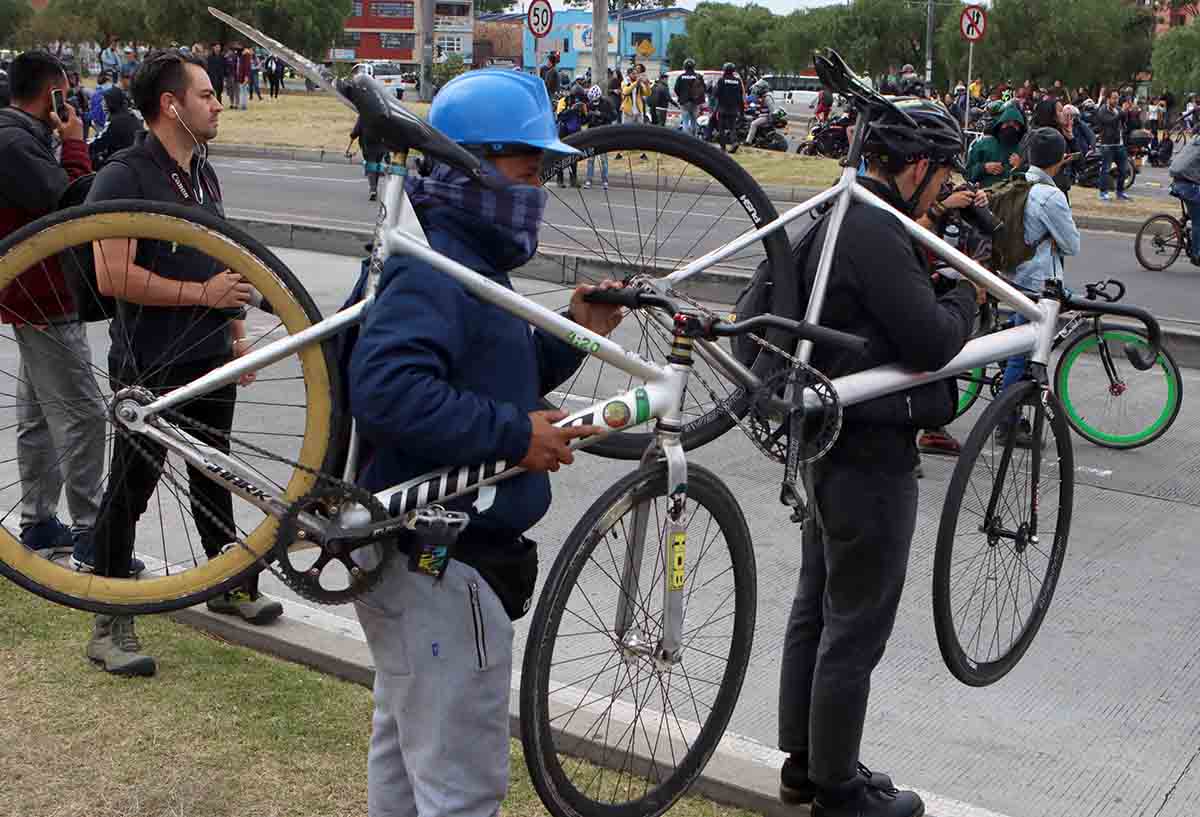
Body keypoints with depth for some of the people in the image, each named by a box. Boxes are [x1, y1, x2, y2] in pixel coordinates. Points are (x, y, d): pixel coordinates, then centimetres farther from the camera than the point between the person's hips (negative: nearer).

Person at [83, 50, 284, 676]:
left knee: (214, 477, 20)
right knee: (131, 488, 1)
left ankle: (227, 584, 36)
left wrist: (238, 333, 16)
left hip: (212, 359, 8)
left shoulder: (204, 172, 12)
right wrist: (202, 294, -19)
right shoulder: (123, 177, -15)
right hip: (150, 366, -8)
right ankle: (109, 625, 11)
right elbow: (113, 277, -23)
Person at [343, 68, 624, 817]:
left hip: (422, 560, 11)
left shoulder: (467, 264, 14)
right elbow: (386, 388, -36)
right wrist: (515, 436, -29)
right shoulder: (433, 267, -21)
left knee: (406, 752, 26)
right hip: (442, 568, -11)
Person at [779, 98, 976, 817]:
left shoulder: (835, 217, 11)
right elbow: (933, 339, -24)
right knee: (856, 632, 2)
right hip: (872, 457, -11)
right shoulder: (876, 232, -22)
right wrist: (968, 293, -5)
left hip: (829, 441, 11)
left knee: (815, 609, 18)